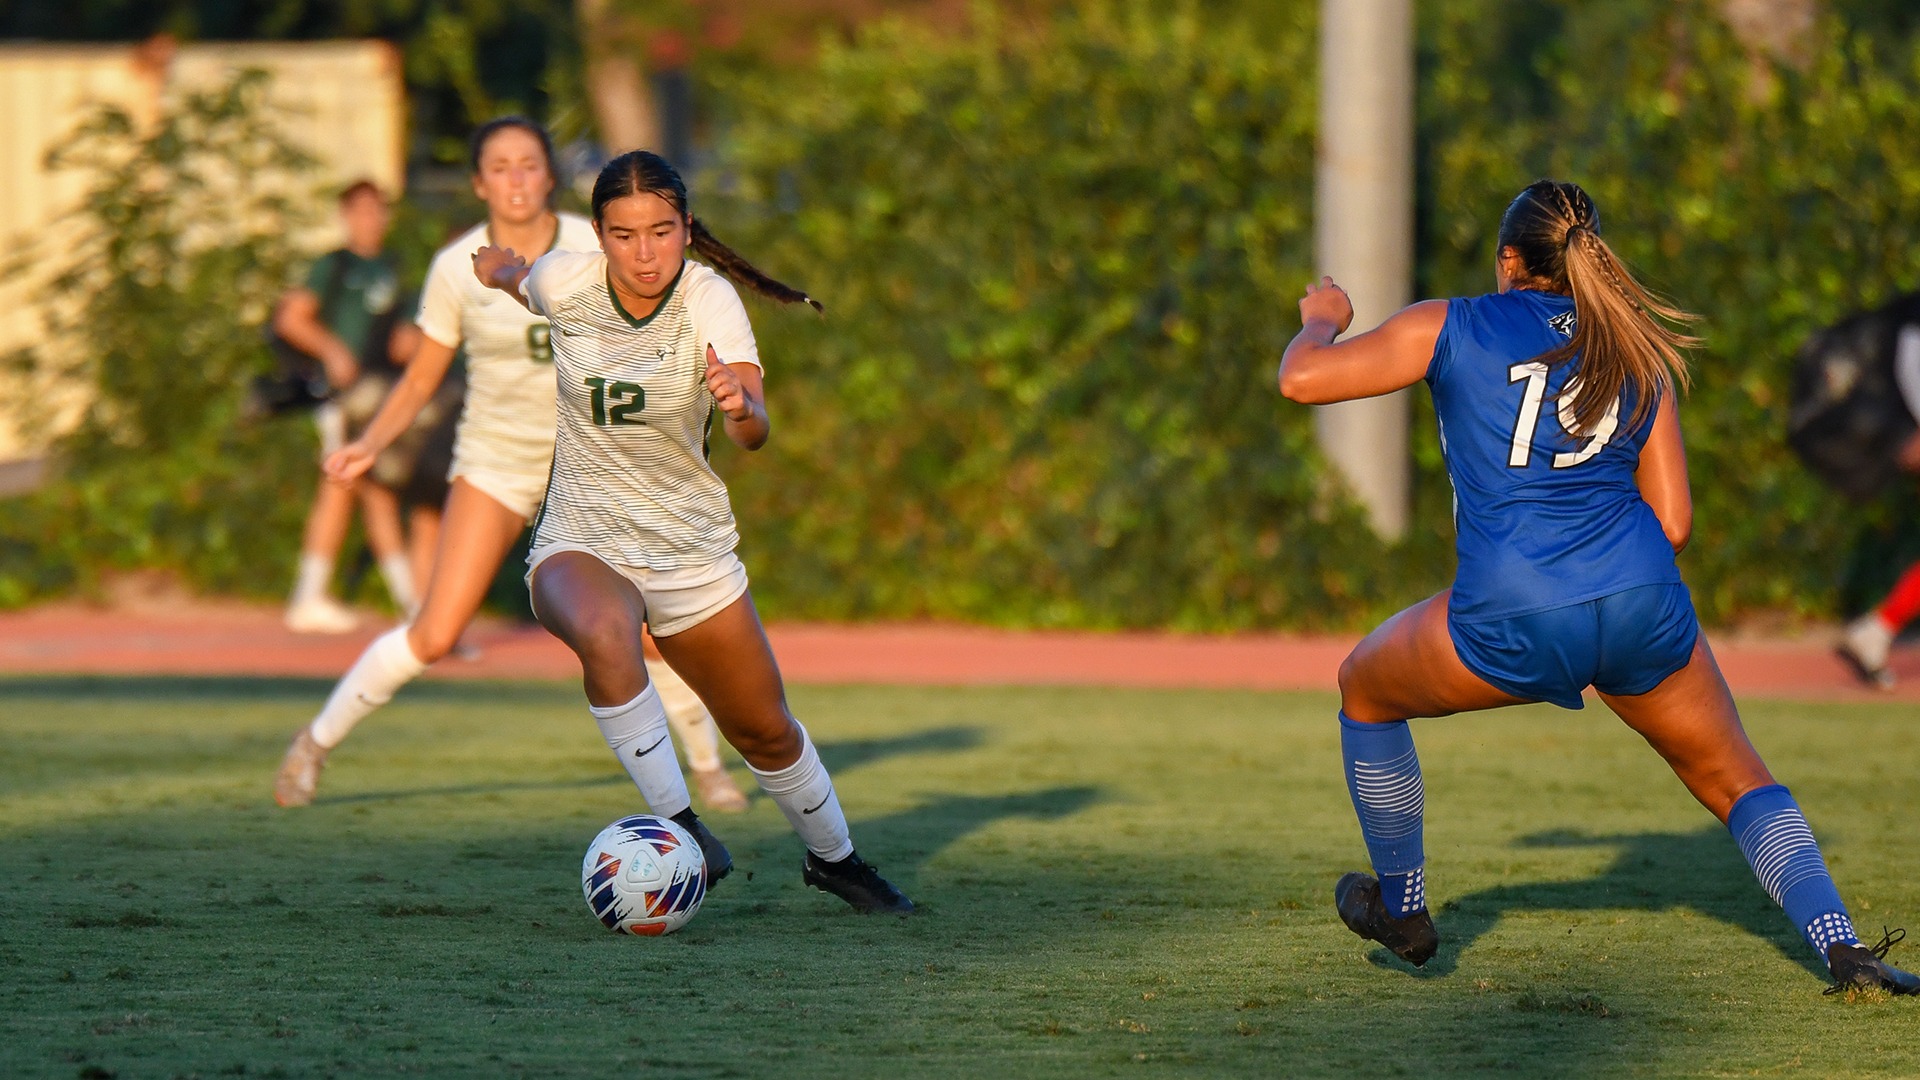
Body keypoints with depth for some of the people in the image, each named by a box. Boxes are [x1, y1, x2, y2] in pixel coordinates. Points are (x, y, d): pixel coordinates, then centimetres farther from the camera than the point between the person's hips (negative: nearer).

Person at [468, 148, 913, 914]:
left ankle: (832, 858, 41)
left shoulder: (710, 300, -19)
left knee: (765, 732, 11)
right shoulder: (560, 283, -14)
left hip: (692, 549, 1)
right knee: (604, 637, -37)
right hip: (581, 545, -1)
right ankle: (675, 824, -27)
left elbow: (755, 433, -35)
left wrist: (741, 407, -52)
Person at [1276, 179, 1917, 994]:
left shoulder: (1450, 328, 7)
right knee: (1737, 782, 18)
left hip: (1511, 623, -3)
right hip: (1642, 606, 3)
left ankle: (1402, 911, 36)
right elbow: (1672, 523, 13)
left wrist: (1321, 320, 26)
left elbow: (1303, 379, 4)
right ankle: (1842, 949, -2)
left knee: (1364, 688, 27)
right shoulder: (1639, 353, 17)